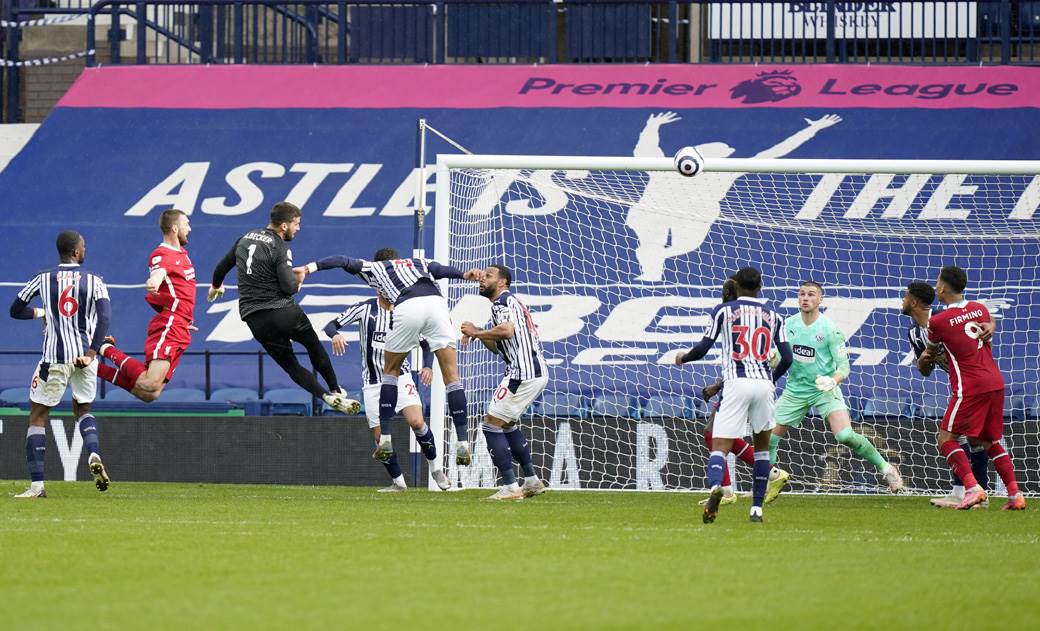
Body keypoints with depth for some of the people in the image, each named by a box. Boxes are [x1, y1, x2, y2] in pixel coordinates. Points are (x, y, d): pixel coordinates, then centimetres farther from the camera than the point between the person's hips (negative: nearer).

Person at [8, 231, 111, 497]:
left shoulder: (43, 279, 3)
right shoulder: (93, 281, 2)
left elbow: (16, 310, 9)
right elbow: (105, 315, -12)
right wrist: (91, 353, -15)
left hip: (54, 358, -2)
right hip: (84, 356, 2)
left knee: (38, 416, 5)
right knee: (83, 409, 24)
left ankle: (36, 484, -4)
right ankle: (94, 455, -3)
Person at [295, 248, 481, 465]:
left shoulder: (374, 267, 32)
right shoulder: (419, 263, 36)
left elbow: (343, 261, 21)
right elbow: (439, 270, 15)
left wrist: (309, 268, 15)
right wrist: (463, 275, -1)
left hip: (407, 308, -1)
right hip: (436, 302, 1)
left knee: (391, 370, 22)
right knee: (452, 376, 5)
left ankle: (385, 439, 17)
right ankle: (462, 444, -3)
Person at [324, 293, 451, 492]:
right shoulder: (365, 309, -4)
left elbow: (425, 343, 8)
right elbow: (331, 325, -6)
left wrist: (428, 366, -12)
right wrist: (335, 334, -31)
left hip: (400, 378, -1)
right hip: (373, 384, 1)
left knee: (416, 422, -21)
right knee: (380, 437, -3)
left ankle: (435, 468, -1)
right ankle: (398, 482, 13)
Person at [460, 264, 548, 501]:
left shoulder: (503, 301, -6)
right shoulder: (510, 302, 25)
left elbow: (507, 330, -26)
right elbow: (499, 347, 27)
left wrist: (478, 332, -13)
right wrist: (480, 335, 11)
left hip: (523, 373, -10)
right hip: (537, 372, 10)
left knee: (492, 425, -7)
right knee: (509, 424, 25)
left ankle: (510, 488, -12)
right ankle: (532, 481, 26)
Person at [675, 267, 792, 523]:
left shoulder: (723, 311, 7)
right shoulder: (773, 316, 14)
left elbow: (703, 348, 4)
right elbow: (787, 358, 9)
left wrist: (683, 357, 25)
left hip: (736, 384, -2)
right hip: (764, 383, 2)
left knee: (720, 447, -7)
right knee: (762, 445, 21)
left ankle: (715, 486, -39)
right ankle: (757, 507, 16)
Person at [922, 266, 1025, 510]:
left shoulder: (938, 321, -9)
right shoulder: (981, 309, 9)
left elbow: (929, 353, 9)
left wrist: (923, 362, 34)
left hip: (970, 387, -7)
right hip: (995, 382, 7)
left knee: (946, 439, 0)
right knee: (989, 442, 17)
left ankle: (973, 488, -17)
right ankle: (1015, 494, 8)